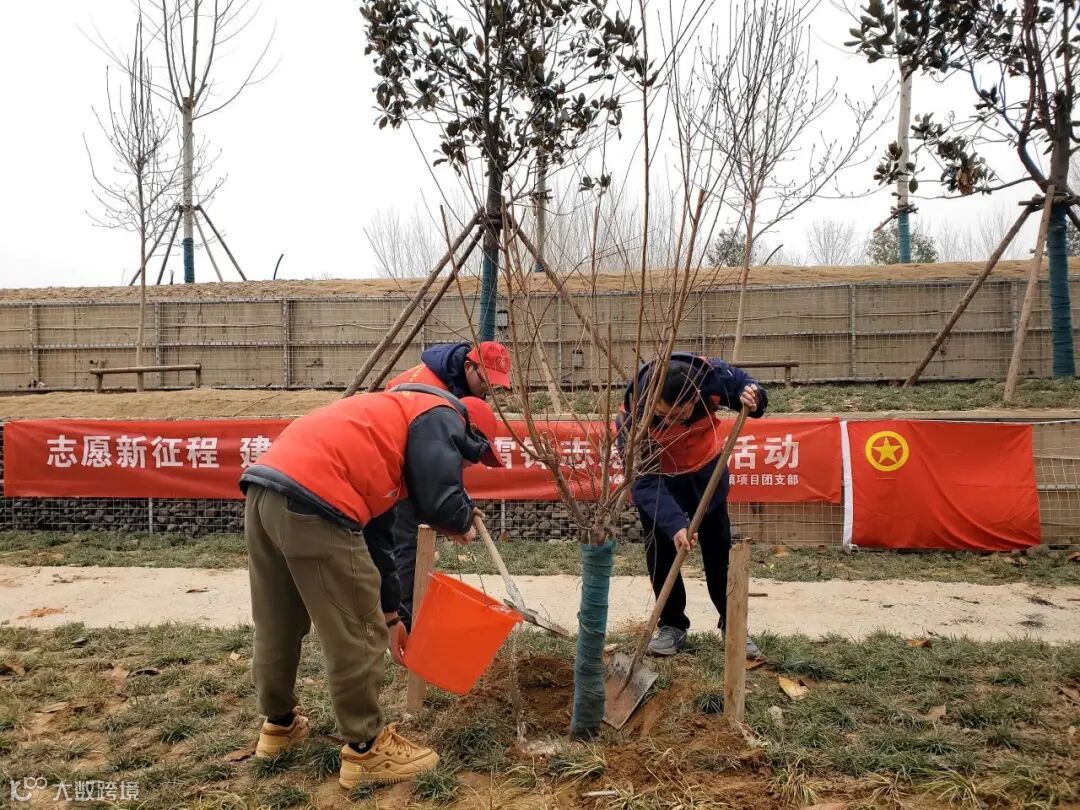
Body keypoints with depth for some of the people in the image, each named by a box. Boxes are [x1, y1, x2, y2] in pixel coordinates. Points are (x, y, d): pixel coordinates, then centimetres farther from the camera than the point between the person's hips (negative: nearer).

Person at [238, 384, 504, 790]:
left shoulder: (394, 418, 32)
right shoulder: (440, 417, 7)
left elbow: (375, 532, 33)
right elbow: (441, 501, -8)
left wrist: (390, 615, 37)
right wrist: (464, 526, 18)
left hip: (265, 487, 10)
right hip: (311, 502, -10)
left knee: (276, 625, 25)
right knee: (356, 633, 6)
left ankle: (279, 724, 43)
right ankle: (366, 749, 20)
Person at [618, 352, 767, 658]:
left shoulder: (711, 374, -32)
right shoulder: (633, 414, -37)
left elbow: (741, 381, -7)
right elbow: (644, 481, -35)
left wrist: (752, 397, -31)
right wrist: (675, 523, -46)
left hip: (706, 468, 2)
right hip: (658, 476, -2)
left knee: (720, 549, 9)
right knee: (660, 551, 1)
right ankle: (672, 625, 20)